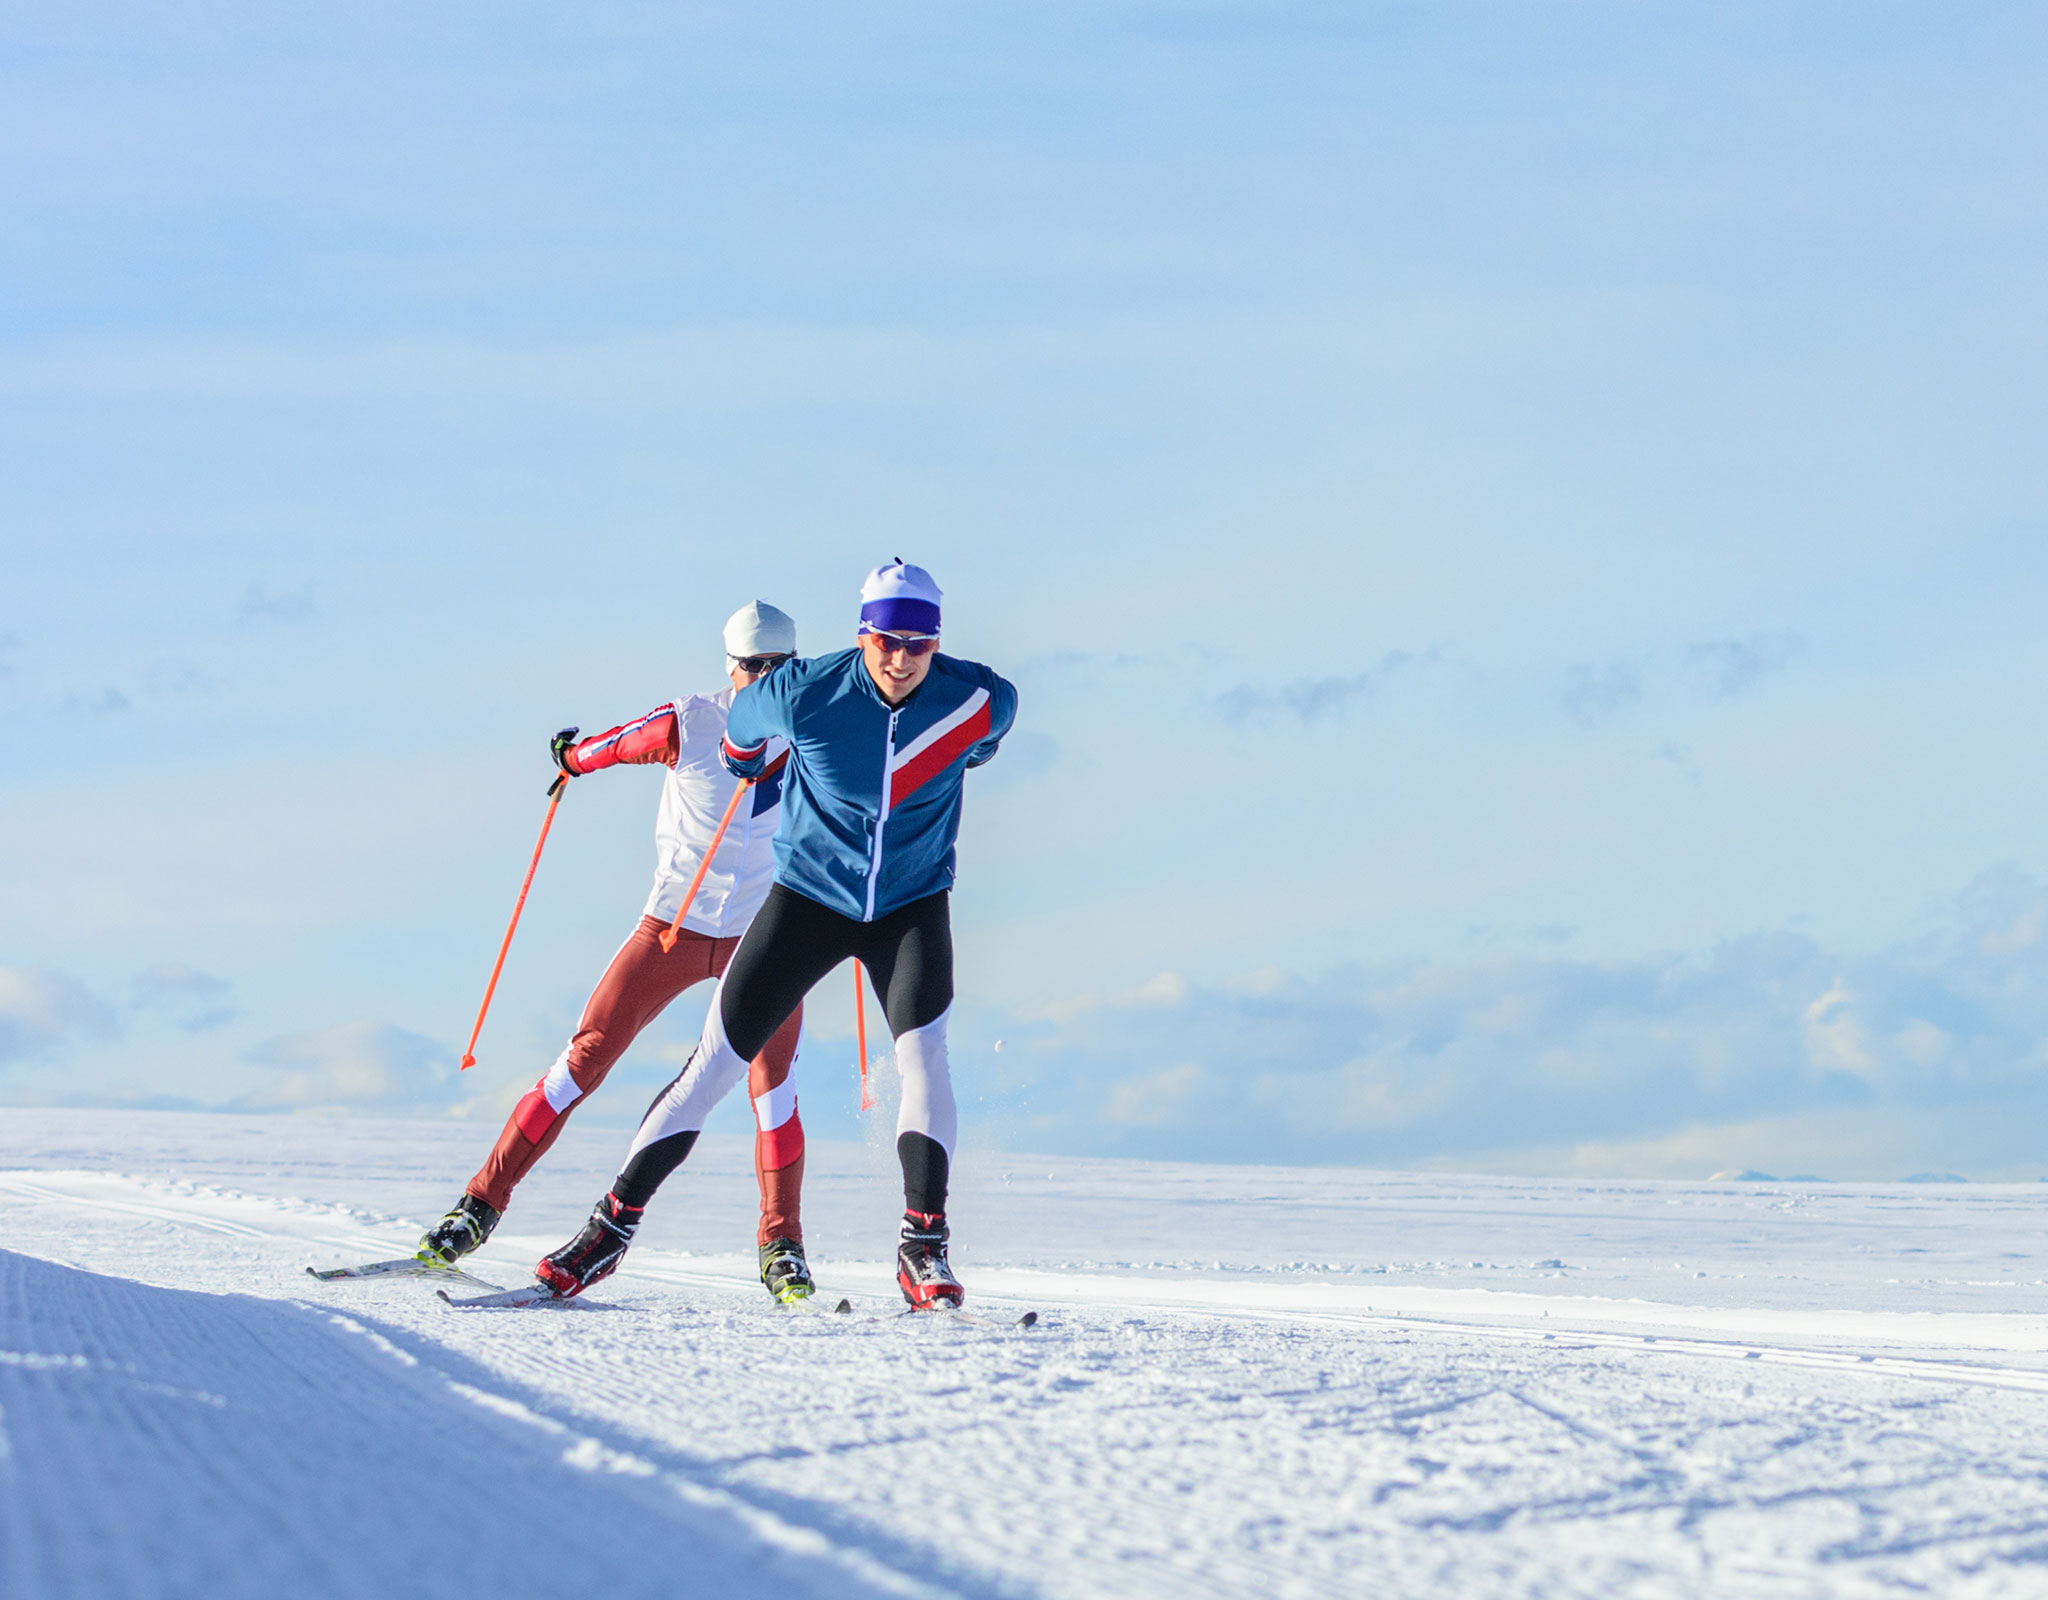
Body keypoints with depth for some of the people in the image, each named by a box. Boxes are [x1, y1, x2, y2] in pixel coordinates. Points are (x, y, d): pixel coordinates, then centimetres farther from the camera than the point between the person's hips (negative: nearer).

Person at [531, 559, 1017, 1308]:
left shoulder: (978, 701, -18)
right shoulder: (804, 695, -21)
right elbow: (744, 722, 4)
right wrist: (748, 768, 24)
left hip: (911, 904, 1)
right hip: (809, 899, 0)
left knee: (923, 1052, -22)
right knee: (715, 1062, -1)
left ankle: (924, 1248, -17)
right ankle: (612, 1227, 8)